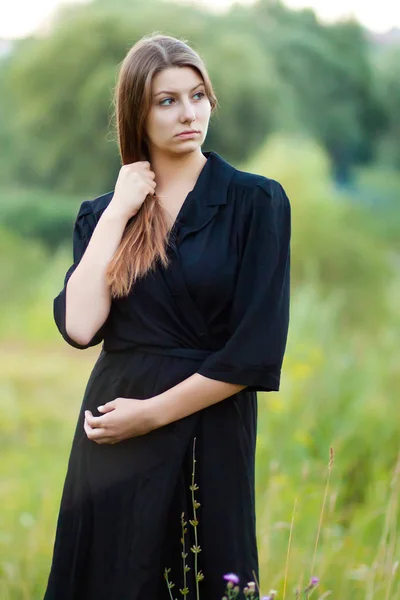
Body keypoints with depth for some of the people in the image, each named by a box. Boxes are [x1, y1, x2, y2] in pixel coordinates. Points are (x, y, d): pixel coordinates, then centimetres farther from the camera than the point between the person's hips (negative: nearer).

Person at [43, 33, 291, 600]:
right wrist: (118, 214, -9)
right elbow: (80, 326, -10)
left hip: (209, 436, -3)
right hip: (110, 439, 3)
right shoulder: (102, 211, 6)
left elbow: (256, 350, -10)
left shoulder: (256, 202, -4)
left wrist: (153, 413, -11)